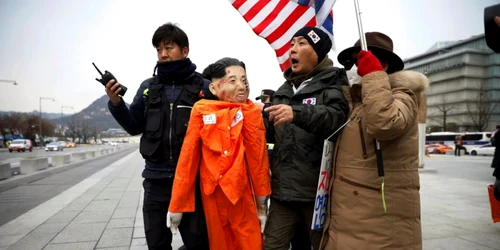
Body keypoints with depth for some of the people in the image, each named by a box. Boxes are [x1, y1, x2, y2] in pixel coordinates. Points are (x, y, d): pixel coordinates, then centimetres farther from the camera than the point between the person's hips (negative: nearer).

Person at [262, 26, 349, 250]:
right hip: (282, 189, 5)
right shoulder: (284, 90, 17)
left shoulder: (333, 84, -2)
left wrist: (298, 113, -37)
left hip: (319, 191, -5)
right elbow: (271, 131, 20)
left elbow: (337, 117, -23)